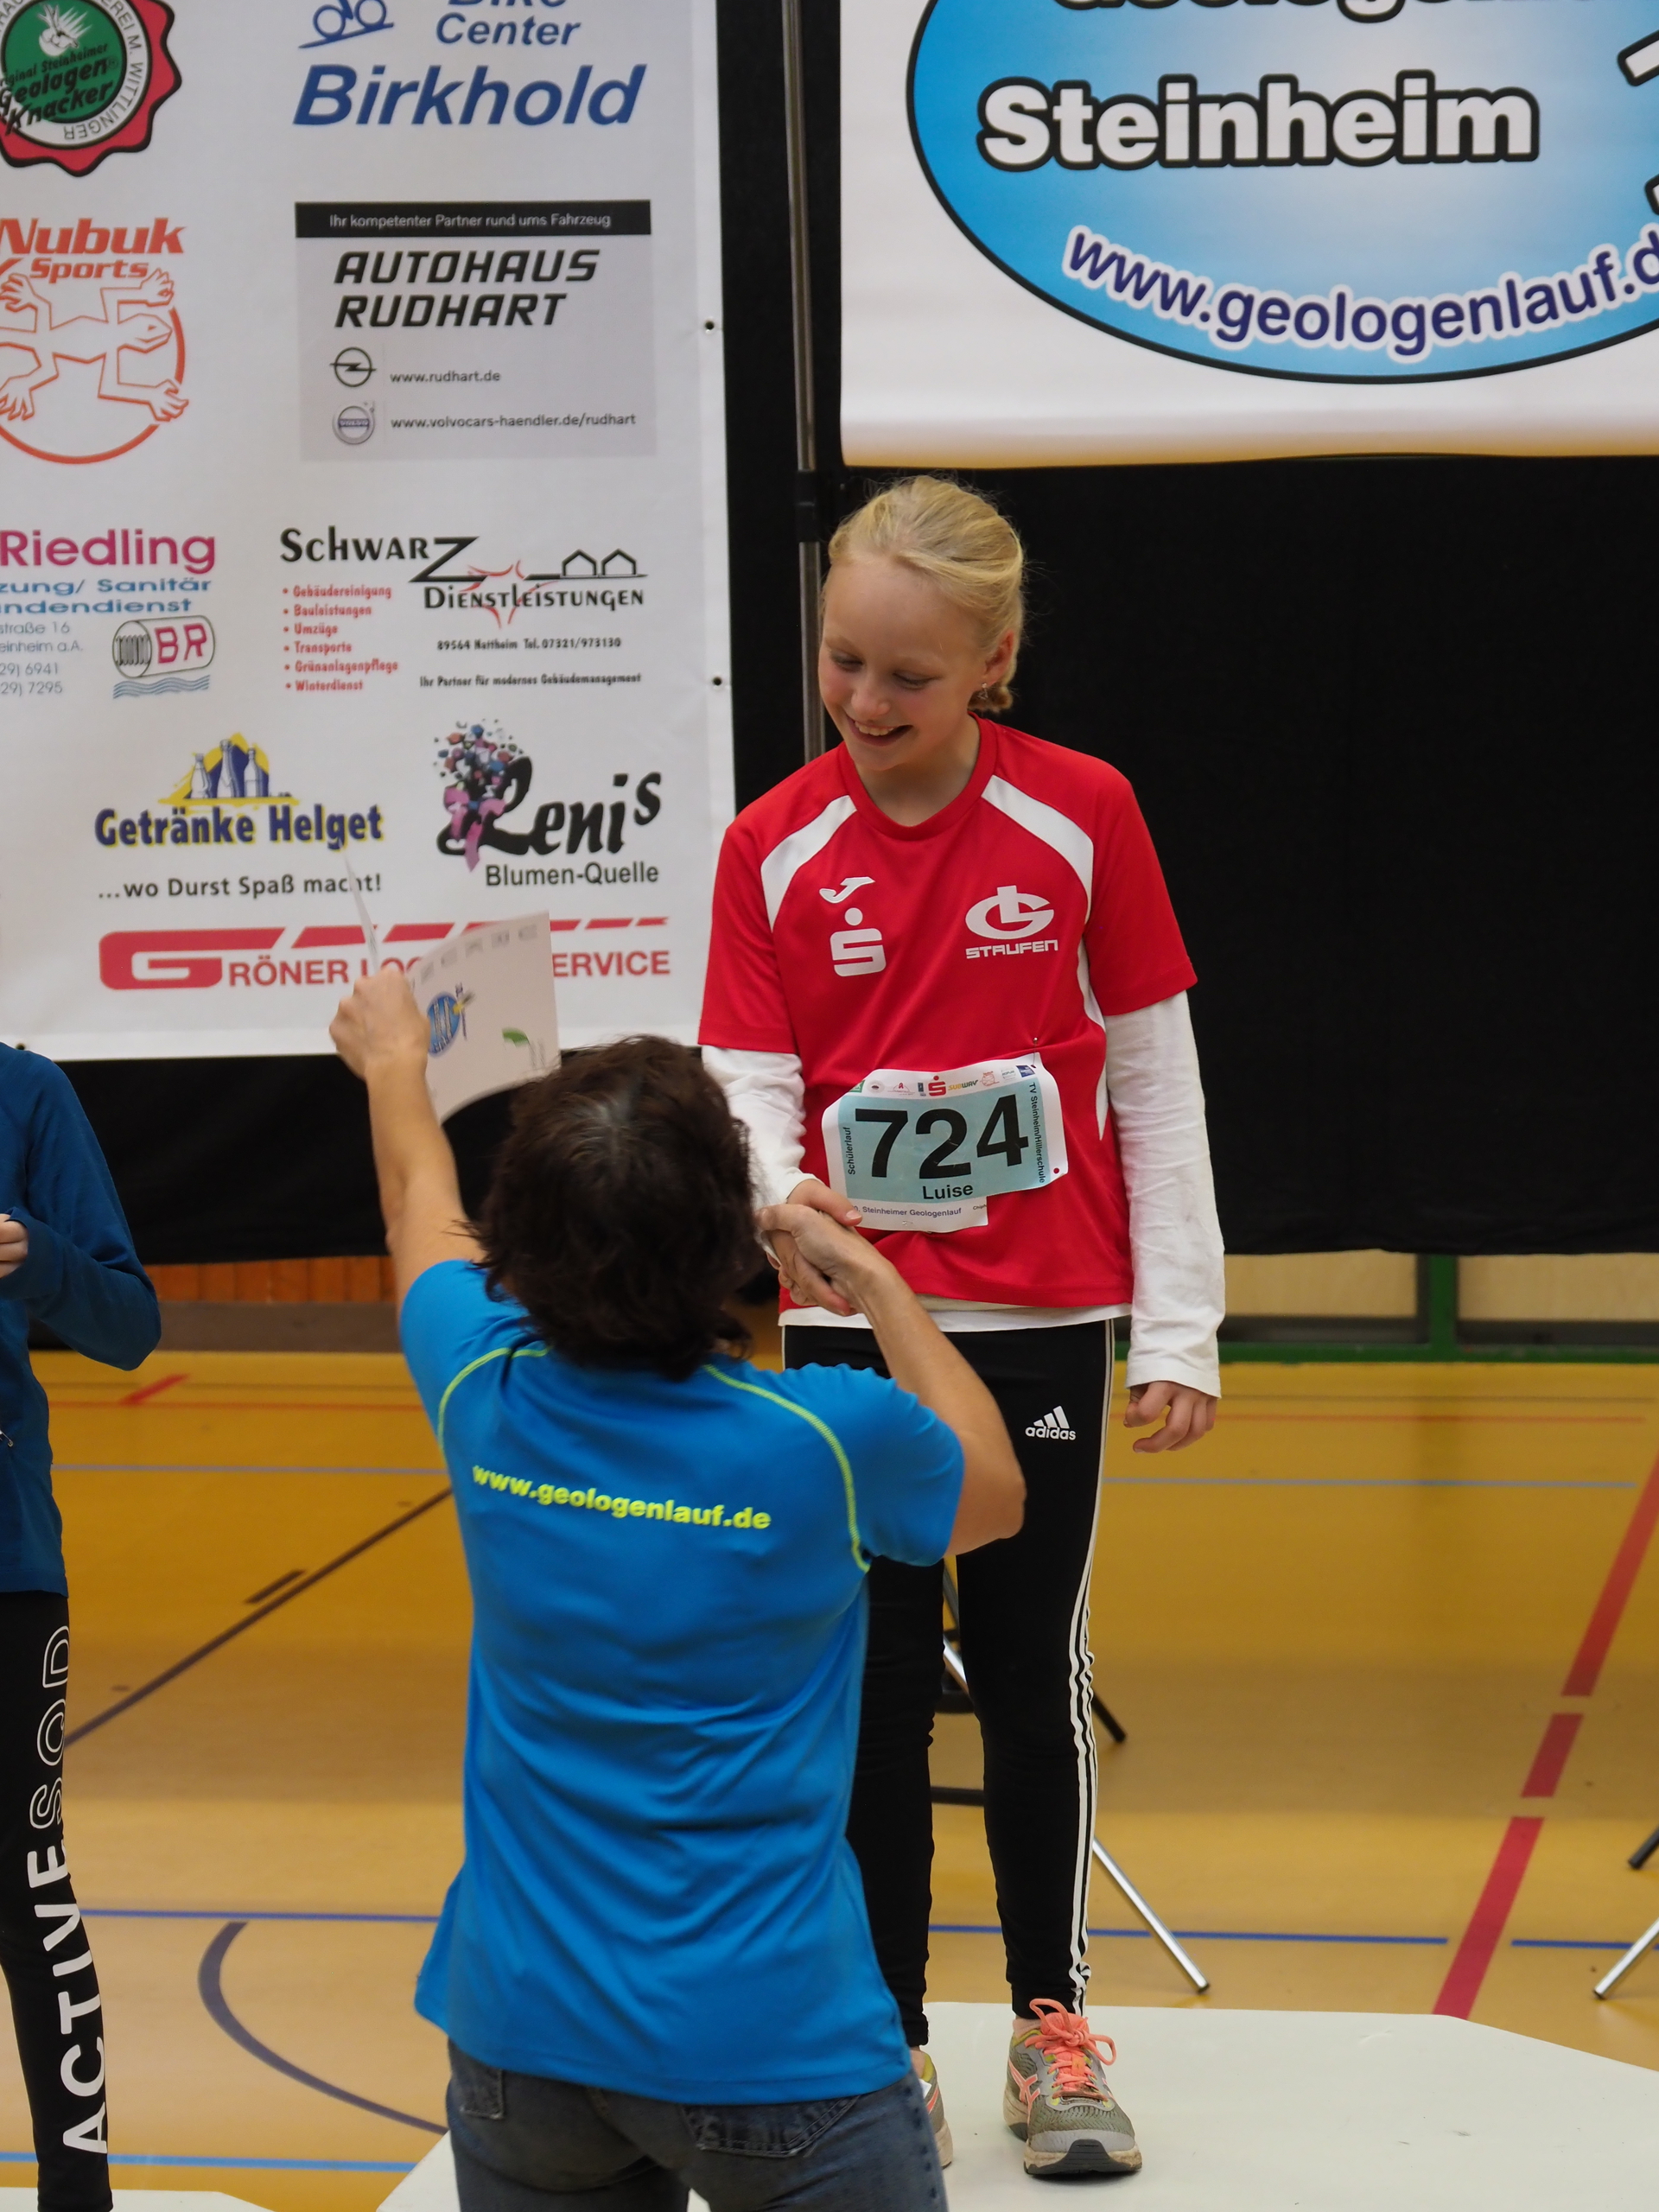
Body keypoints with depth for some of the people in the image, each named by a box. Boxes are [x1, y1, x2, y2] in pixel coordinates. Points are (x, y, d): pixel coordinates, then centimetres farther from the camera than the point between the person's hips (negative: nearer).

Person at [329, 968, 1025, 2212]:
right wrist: (875, 1281, 19)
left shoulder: (486, 1398, -5)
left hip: (520, 2029, 4)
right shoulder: (825, 1442, -14)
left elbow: (425, 1206, 21)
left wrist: (394, 1065, 40)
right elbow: (996, 1490, 11)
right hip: (770, 2046, -4)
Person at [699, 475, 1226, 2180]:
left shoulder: (1081, 817, -8)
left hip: (1041, 1317, -1)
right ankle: (887, 2045, 18)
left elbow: (1155, 1080, -3)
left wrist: (1180, 1325, -3)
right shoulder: (773, 849, -5)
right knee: (873, 1682, 7)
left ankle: (1051, 2022, 26)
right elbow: (749, 1084, -5)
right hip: (851, 1323, 1)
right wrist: (778, 1195, -29)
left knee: (1029, 1667, 10)